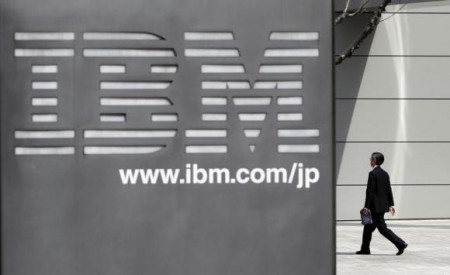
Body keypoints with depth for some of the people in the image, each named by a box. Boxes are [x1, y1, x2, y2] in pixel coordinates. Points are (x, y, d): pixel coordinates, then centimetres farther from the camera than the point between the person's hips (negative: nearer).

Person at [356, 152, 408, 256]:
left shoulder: (373, 174, -14)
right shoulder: (385, 173, 10)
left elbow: (370, 191, -17)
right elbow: (389, 190, 11)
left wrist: (367, 206, -15)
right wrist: (391, 204, 14)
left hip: (376, 206, -9)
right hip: (383, 205, 9)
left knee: (382, 228, -6)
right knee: (368, 227, 15)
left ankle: (400, 244, -12)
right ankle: (365, 249, 19)